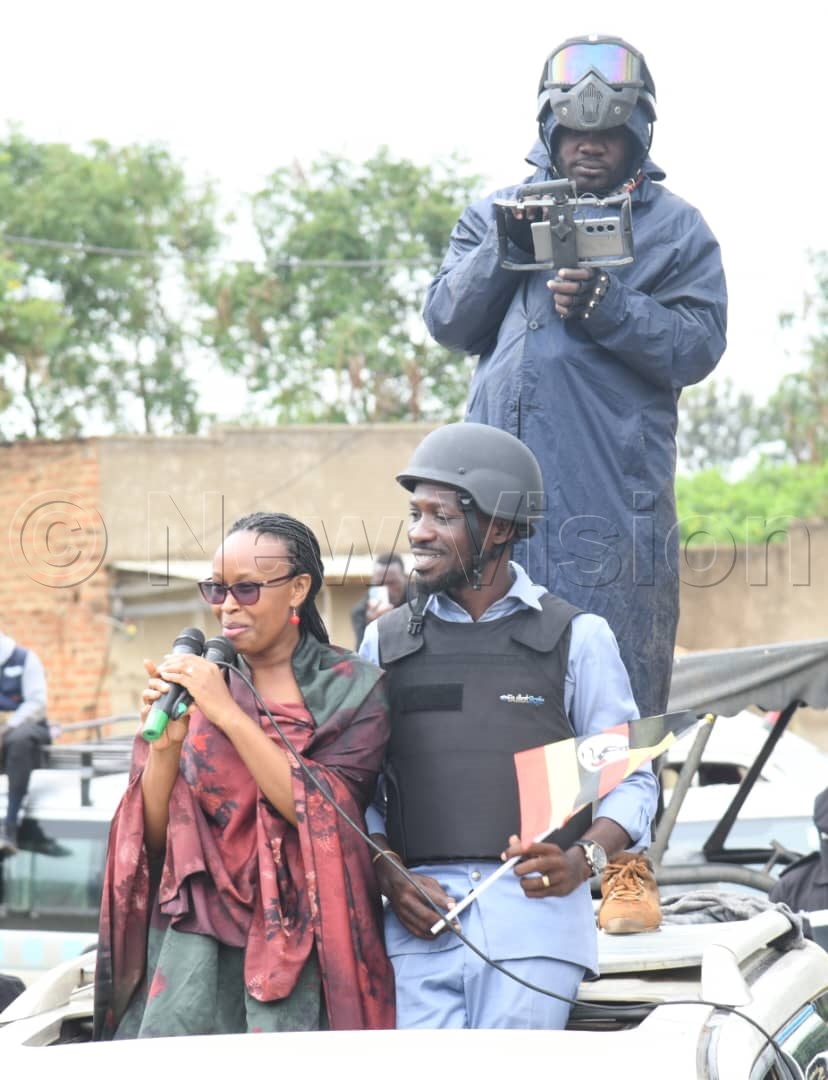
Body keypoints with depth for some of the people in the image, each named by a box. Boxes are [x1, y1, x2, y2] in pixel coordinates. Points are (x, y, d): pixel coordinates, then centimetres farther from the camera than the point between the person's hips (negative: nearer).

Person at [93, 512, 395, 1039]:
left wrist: (228, 714, -17)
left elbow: (322, 814, -14)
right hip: (196, 937, 2)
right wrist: (165, 746, -13)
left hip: (300, 949, -2)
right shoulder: (194, 682, 8)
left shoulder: (354, 689, 0)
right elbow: (155, 838, 5)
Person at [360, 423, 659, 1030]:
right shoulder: (387, 643, 16)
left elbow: (632, 780, 8)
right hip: (419, 925, 2)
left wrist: (580, 861, -11)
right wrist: (391, 877, -4)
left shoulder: (577, 638, 10)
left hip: (533, 915, -2)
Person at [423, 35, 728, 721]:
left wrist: (607, 306, -16)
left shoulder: (676, 228, 10)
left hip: (614, 493, -3)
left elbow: (700, 347, -1)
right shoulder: (497, 214, 19)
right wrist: (505, 248, -6)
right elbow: (446, 323, 9)